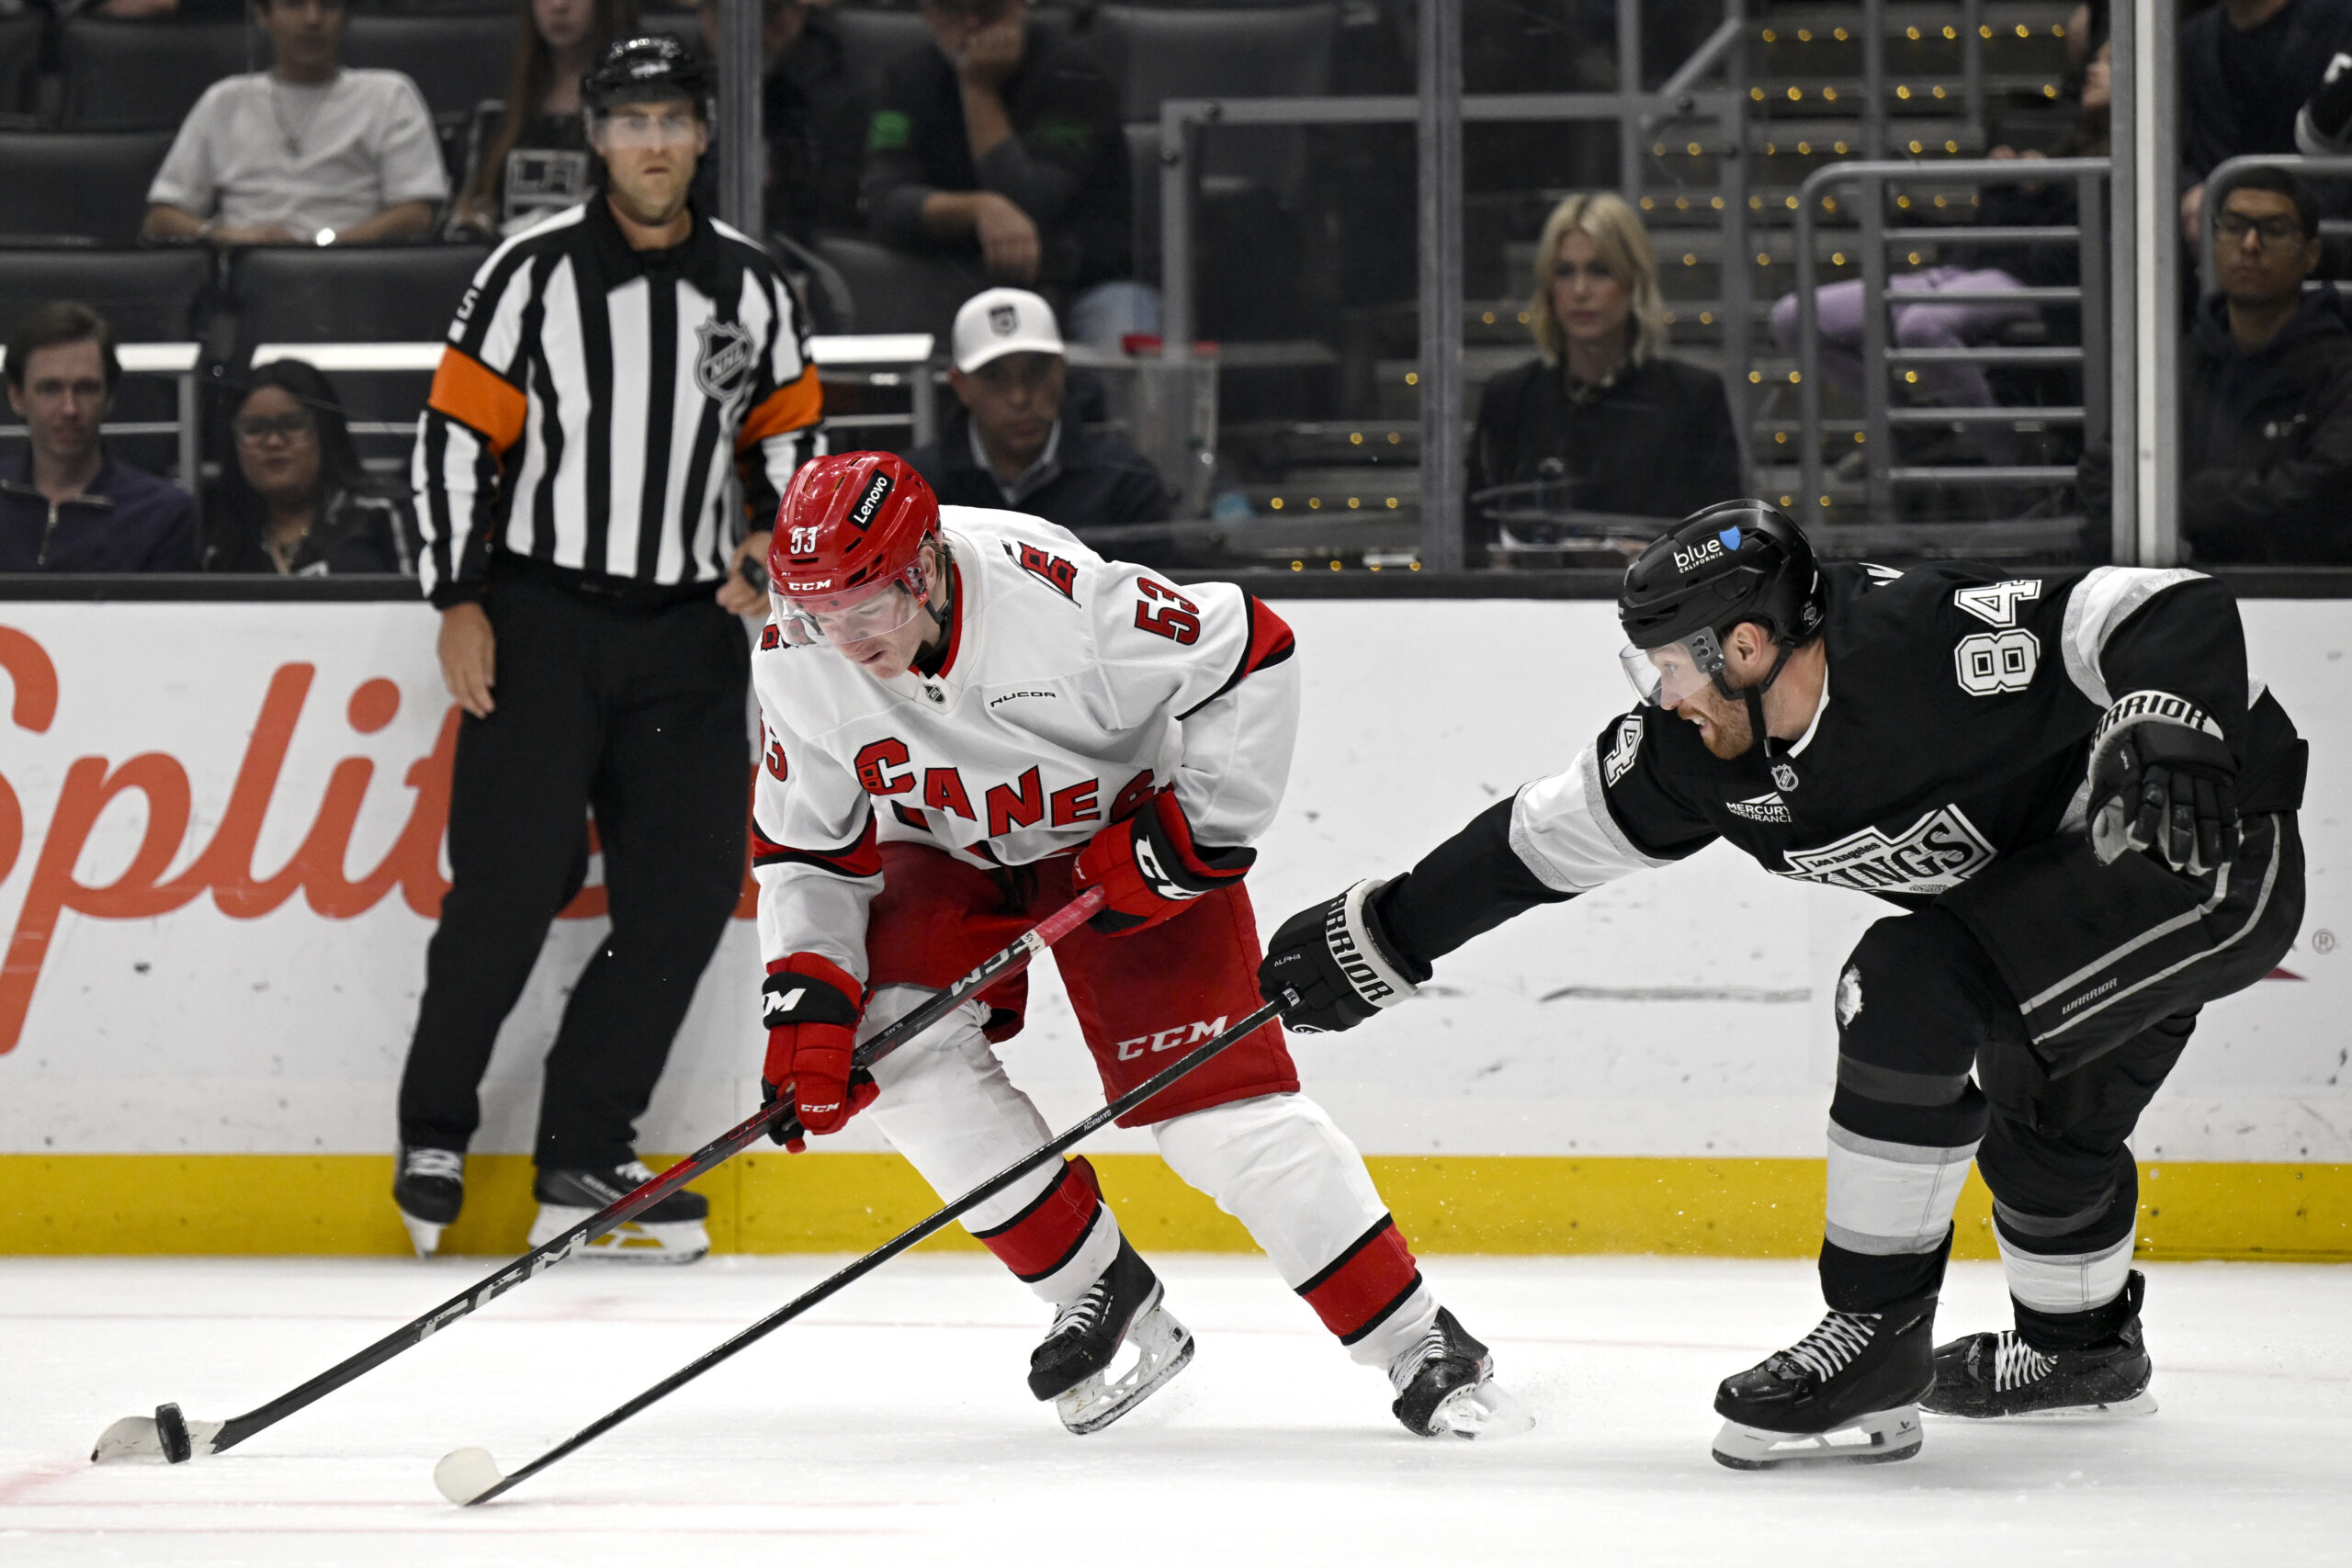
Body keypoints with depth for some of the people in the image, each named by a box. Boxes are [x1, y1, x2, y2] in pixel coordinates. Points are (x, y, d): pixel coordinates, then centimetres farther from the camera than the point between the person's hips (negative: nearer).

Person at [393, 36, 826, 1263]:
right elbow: (457, 432, -5)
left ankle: (582, 1163, 3)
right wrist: (460, 601, -10)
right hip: (542, 619, -4)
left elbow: (790, 431, 17)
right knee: (512, 883, -9)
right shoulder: (536, 273, -5)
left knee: (687, 893, -3)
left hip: (687, 631, 4)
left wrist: (772, 542, -2)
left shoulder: (749, 286, 7)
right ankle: (433, 1138, 9)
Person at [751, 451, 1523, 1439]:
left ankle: (1420, 1346, -4)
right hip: (952, 855, 5)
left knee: (1214, 1101, -13)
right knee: (902, 1045, -18)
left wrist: (1194, 835, -24)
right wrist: (806, 998, -19)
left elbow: (1250, 658, -26)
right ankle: (1101, 1295, -2)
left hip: (1117, 830, -5)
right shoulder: (796, 663, -20)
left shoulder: (1052, 598, -36)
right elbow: (807, 847, -7)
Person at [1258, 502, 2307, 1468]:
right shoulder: (1702, 750, -4)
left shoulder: (1927, 644, -30)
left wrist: (2165, 735, -50)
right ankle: (2083, 1339, 54)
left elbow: (2171, 613, -33)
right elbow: (1547, 834, 7)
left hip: (2212, 838, -9)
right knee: (2044, 1107, 24)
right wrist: (1381, 939, 10)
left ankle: (1878, 1336, -12)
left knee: (1913, 983, -21)